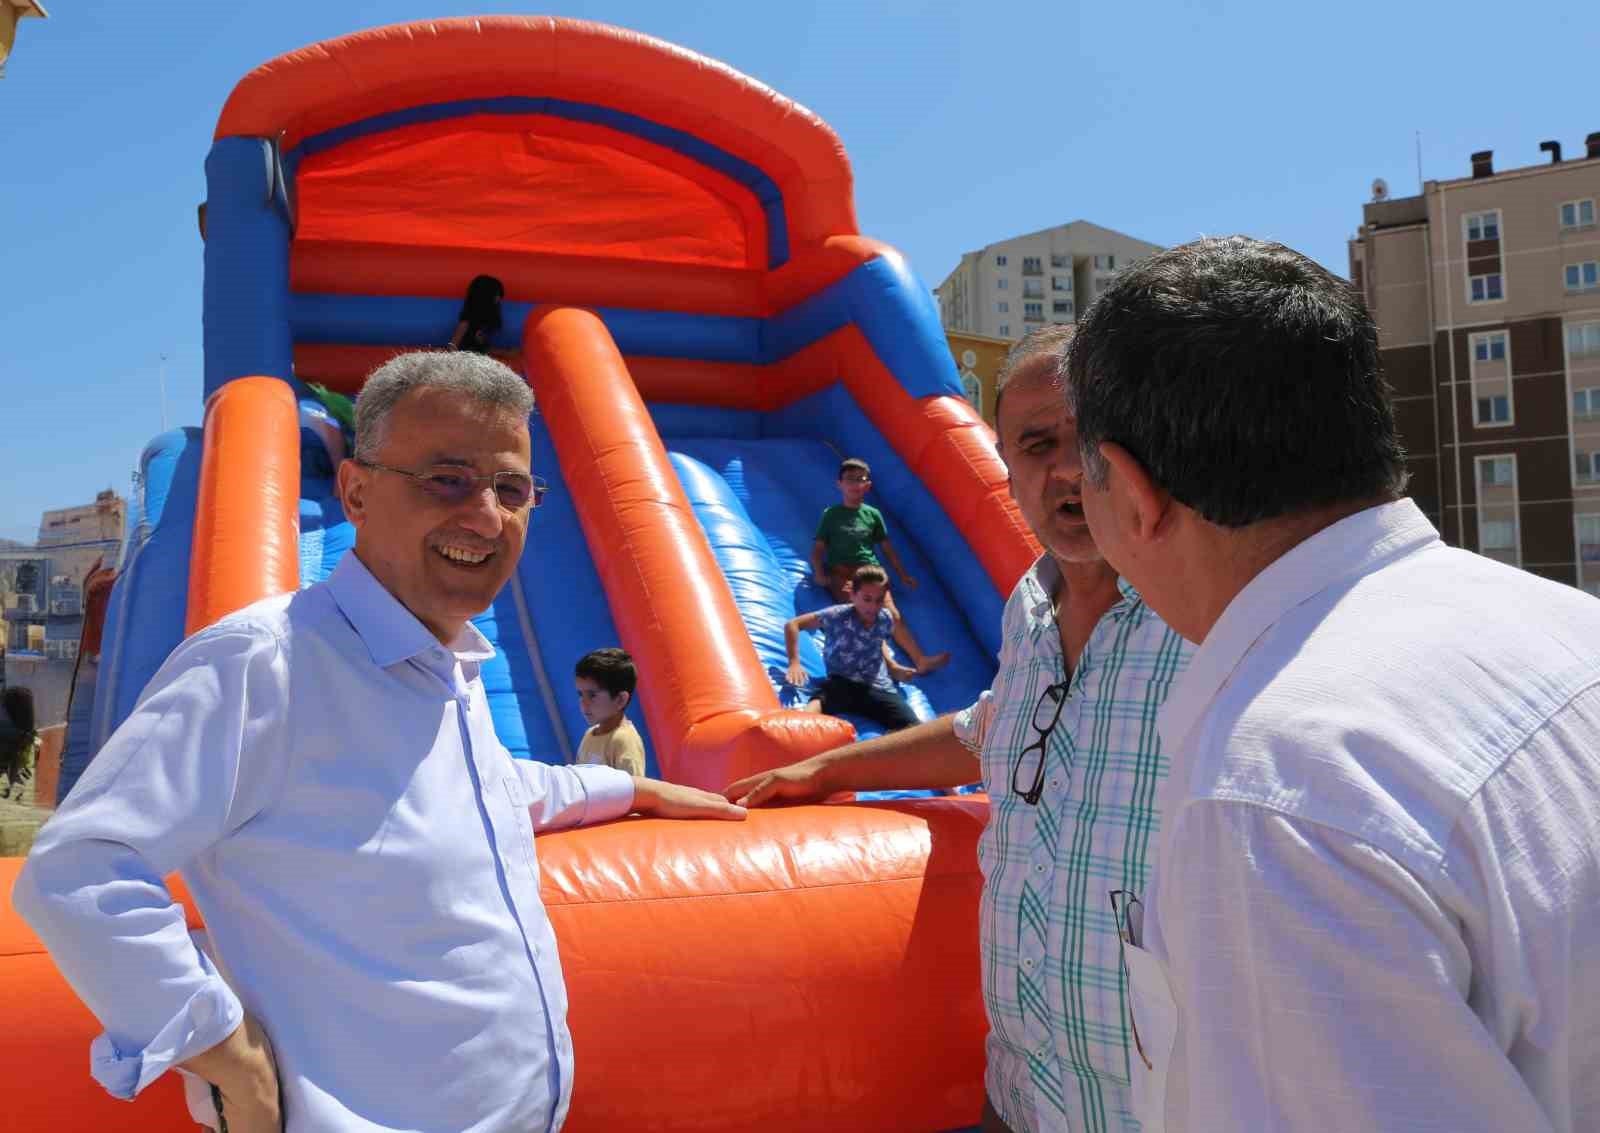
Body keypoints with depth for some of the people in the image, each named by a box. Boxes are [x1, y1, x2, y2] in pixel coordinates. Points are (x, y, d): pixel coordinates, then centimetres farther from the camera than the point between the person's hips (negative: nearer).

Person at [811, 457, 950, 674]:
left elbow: (887, 547, 22)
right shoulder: (831, 514, 10)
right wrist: (819, 573, -10)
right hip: (841, 573, -2)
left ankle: (920, 660, -34)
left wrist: (903, 575, 18)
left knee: (892, 614, -19)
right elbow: (818, 548, 6)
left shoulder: (873, 514, 17)